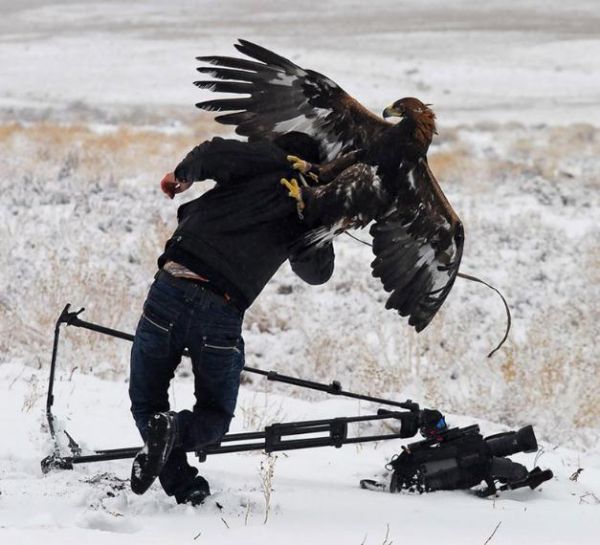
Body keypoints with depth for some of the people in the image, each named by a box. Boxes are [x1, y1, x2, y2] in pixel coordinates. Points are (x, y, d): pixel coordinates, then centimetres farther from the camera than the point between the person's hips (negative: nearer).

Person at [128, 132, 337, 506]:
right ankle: (176, 430, -16)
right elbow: (317, 272, 30)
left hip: (173, 289, -1)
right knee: (216, 417, 20)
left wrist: (182, 177, 10)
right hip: (223, 311, 1)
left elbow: (213, 154, -9)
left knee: (146, 401, 13)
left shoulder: (269, 162, 8)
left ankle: (184, 488, -10)